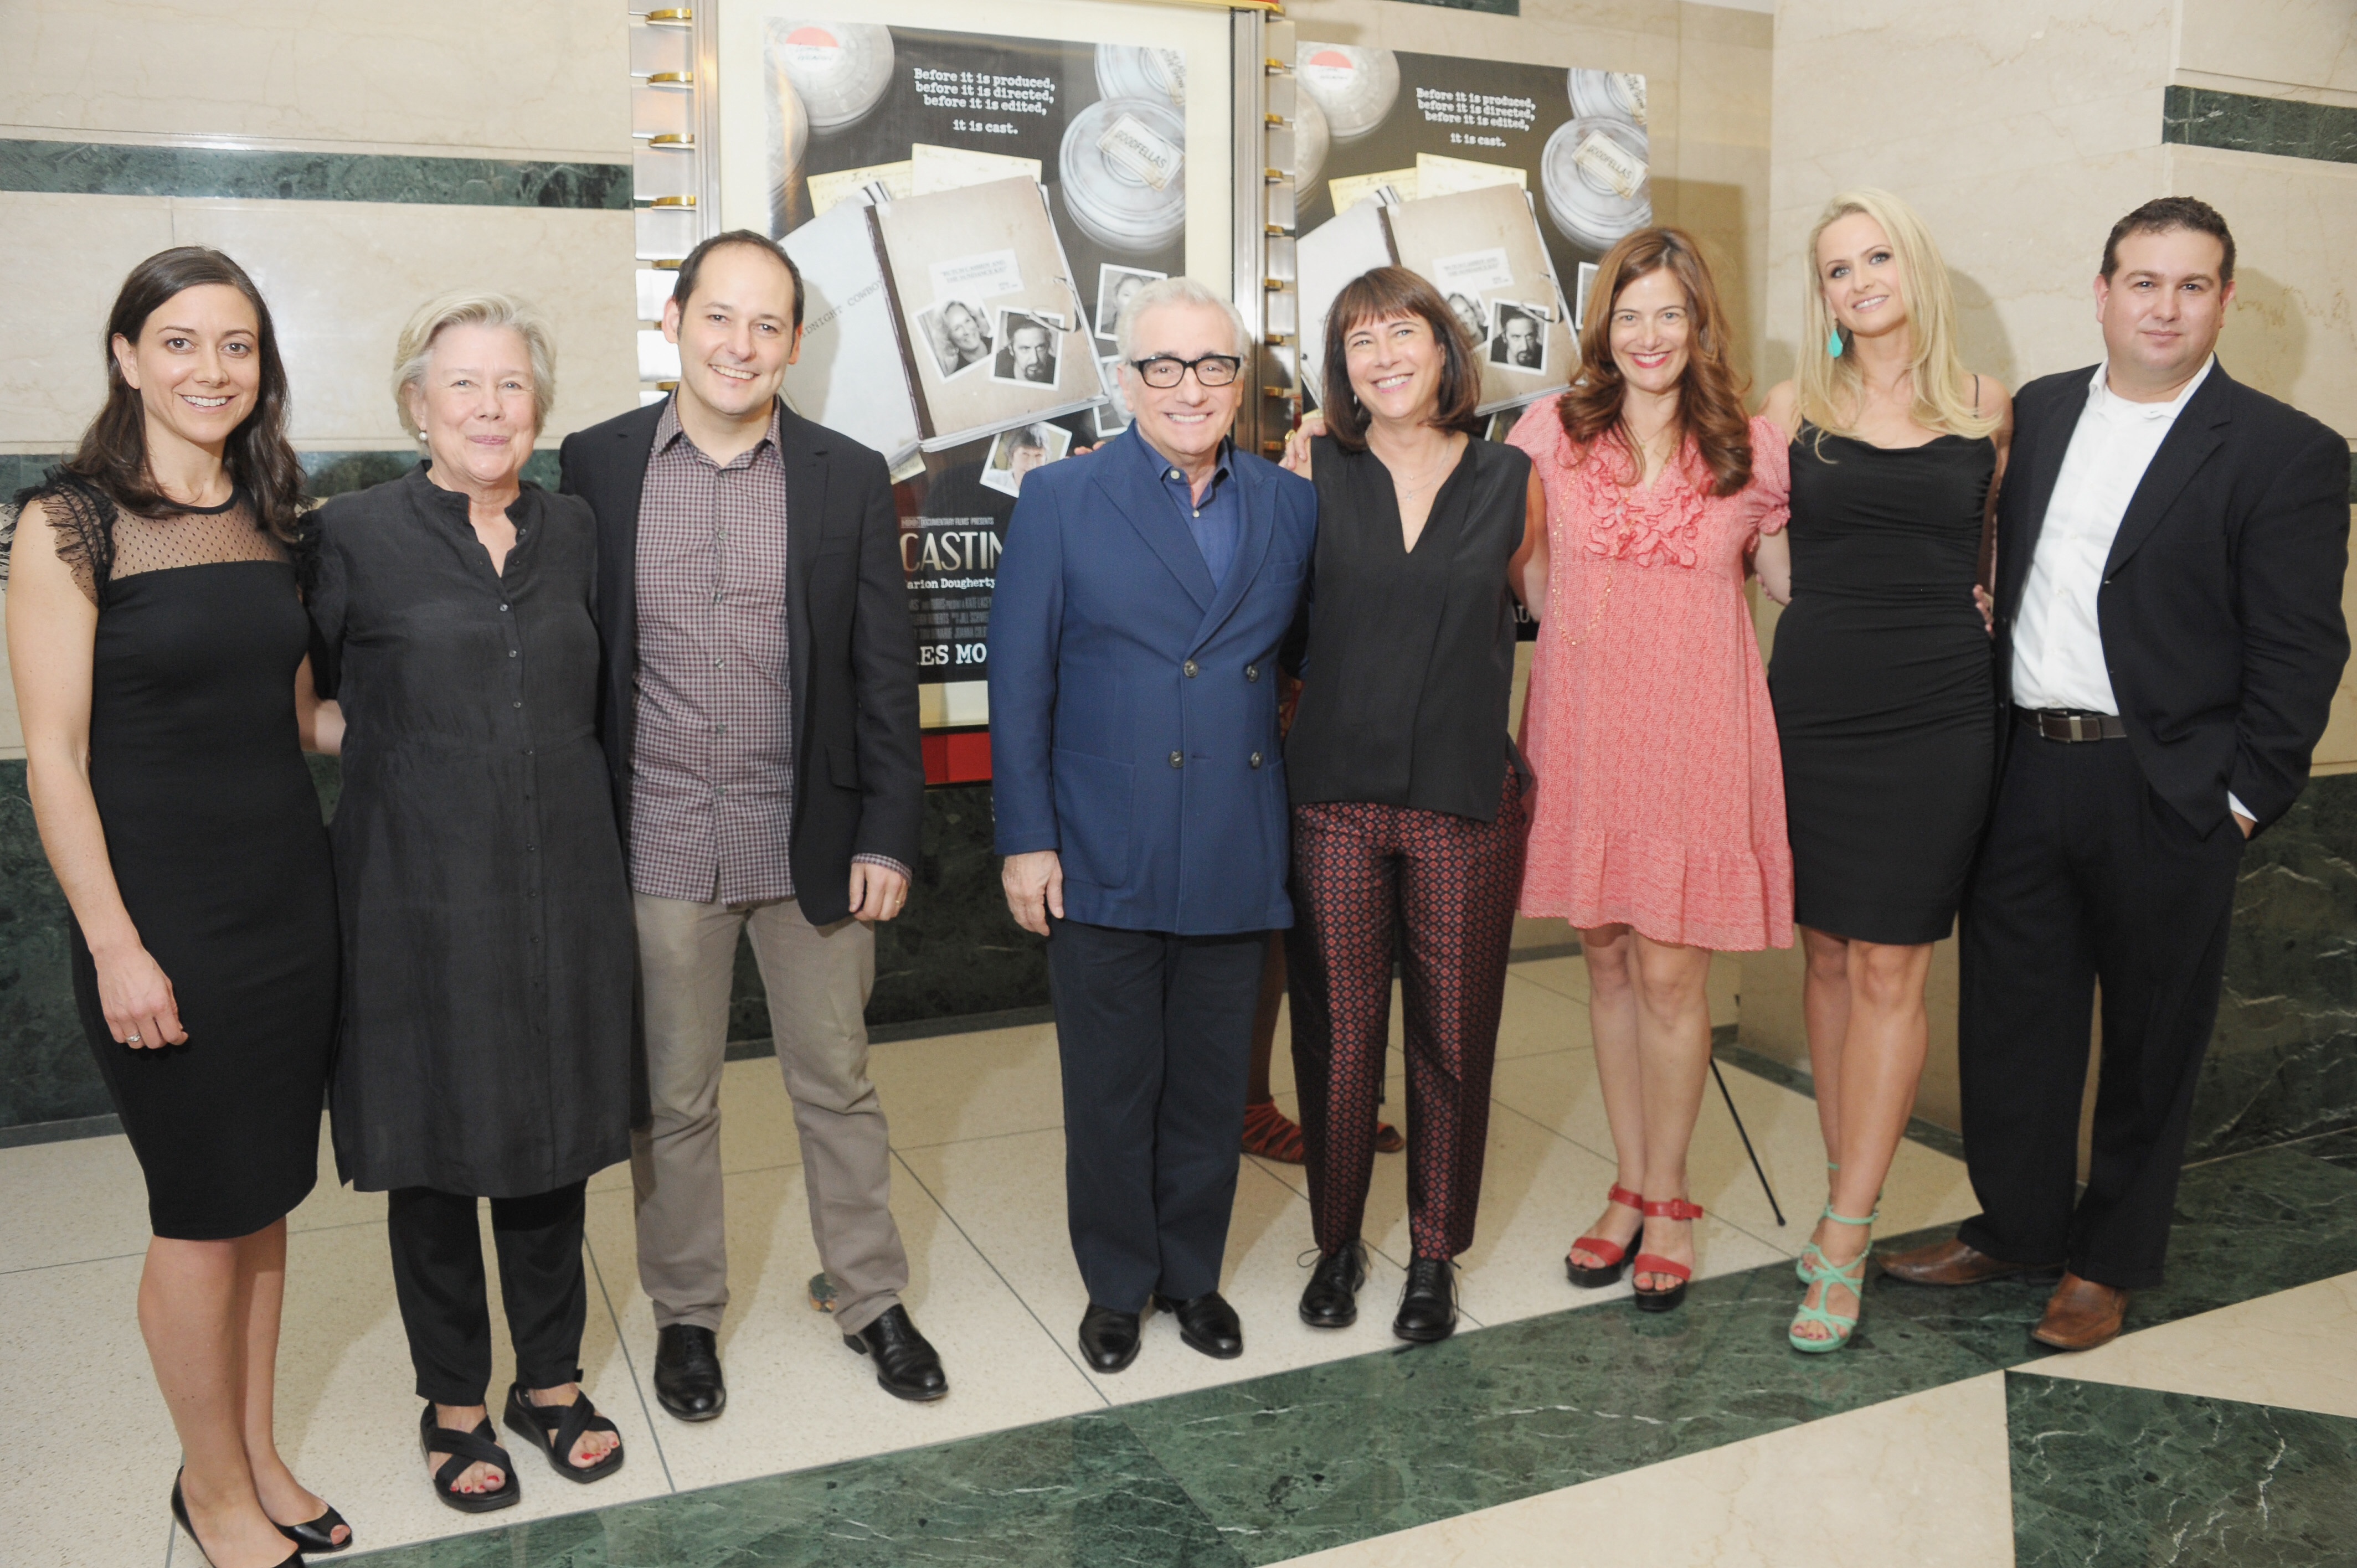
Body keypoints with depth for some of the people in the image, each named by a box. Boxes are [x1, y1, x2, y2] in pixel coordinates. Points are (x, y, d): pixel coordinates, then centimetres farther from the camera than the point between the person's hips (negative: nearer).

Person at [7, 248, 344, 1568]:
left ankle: (258, 1457, 32)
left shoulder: (273, 516, 8)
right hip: (165, 911, -5)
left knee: (266, 1197, 14)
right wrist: (117, 947, -14)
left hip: (290, 893, 5)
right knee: (203, 1214, 6)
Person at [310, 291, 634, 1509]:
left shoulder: (572, 532, 7)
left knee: (554, 1138, 13)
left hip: (563, 885, 3)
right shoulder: (355, 535, -5)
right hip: (421, 892, -3)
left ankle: (552, 1381, 31)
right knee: (434, 1149, 9)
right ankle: (453, 1402, 29)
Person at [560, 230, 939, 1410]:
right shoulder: (596, 464, 0)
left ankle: (872, 1300, 31)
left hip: (813, 844, 0)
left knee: (837, 1084, 13)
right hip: (656, 848, 0)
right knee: (672, 1098, 14)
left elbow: (885, 671, 1)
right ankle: (686, 1312, 34)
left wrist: (888, 833, -4)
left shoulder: (850, 478, 0)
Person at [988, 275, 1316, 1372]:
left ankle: (1193, 1274, 35)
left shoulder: (1292, 505, 6)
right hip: (1103, 860, -2)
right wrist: (1025, 838, -7)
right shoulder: (1062, 502, -2)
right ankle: (1116, 1287, 30)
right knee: (1111, 1091, 10)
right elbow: (1018, 682, -3)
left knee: (1213, 1087, 15)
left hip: (1238, 859, 3)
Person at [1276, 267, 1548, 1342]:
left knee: (1454, 1035, 8)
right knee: (1337, 1031, 8)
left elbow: (1552, 602, 16)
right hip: (1335, 796, 0)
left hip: (1466, 799, 1)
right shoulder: (1313, 471, 3)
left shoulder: (1509, 479, 4)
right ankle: (1337, 1241, 29)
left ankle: (1435, 1254, 27)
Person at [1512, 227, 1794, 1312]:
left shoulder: (1753, 448, 3)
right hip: (1582, 727, 2)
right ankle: (1630, 1191, 27)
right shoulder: (1554, 433, 4)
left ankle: (1667, 1201, 20)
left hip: (1691, 735, -2)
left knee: (1670, 971, 0)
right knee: (1607, 963, 11)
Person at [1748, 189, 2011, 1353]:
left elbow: (1990, 549, 18)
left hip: (1937, 712, -1)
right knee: (1830, 956, 7)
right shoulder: (1796, 406, 6)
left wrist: (1924, 609, 6)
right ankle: (1850, 1201, 21)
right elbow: (1776, 568, 9)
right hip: (1816, 703, 1)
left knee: (1889, 967, -2)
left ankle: (1843, 1238, 5)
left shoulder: (1983, 408, 6)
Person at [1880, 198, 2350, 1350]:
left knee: (2151, 1039, 11)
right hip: (2021, 775, 4)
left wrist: (2244, 803, -10)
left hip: (2165, 795, -4)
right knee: (2010, 1017, 13)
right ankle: (2012, 1225, 32)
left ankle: (2111, 1262, 28)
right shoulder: (2036, 413, 9)